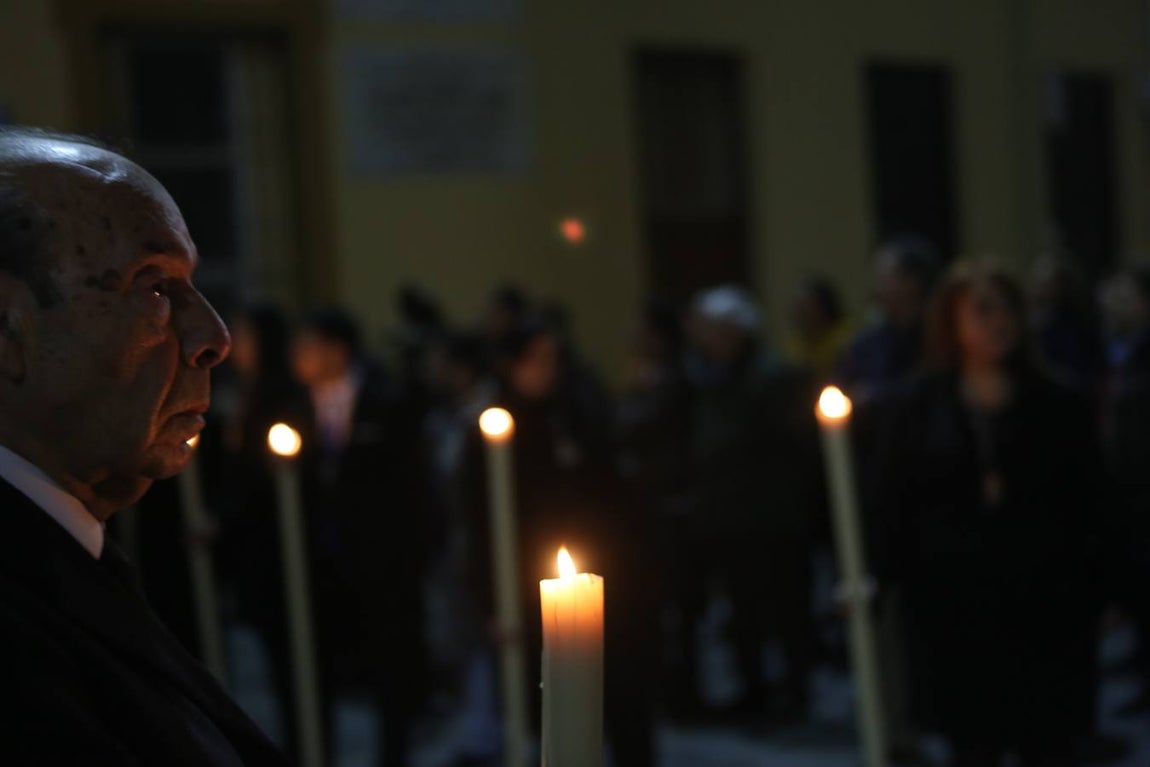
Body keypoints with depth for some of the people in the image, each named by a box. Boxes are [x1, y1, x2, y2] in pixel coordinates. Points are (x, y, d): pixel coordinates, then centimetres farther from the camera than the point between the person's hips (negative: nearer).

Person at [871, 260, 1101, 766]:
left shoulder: (1057, 405, 4)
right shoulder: (920, 406, 4)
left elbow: (1088, 500, 3)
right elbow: (894, 500, 1)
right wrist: (876, 577, -10)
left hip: (1045, 608, 0)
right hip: (954, 608, 0)